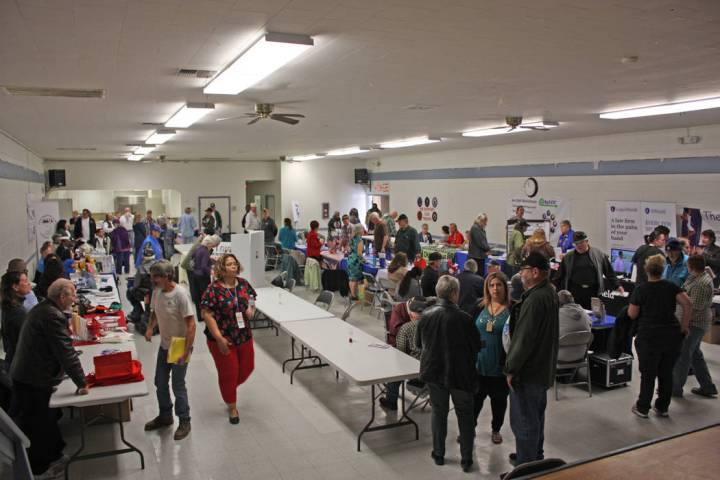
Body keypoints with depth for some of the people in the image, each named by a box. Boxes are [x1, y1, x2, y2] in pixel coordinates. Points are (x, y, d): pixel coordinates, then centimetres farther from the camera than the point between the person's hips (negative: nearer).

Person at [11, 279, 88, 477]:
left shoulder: (42, 309, 9)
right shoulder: (53, 316, -24)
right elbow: (66, 352, -25)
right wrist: (81, 383, -19)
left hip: (24, 376, 10)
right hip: (33, 382, -10)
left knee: (47, 418, 21)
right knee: (38, 426, 6)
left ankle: (54, 456, 36)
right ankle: (40, 468, 22)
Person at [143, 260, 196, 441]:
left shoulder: (180, 294, -26)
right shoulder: (157, 291, -4)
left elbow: (191, 324, -25)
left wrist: (186, 351, -27)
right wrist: (150, 327, -5)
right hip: (164, 345, 7)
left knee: (178, 386, 3)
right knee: (160, 383, 19)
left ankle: (184, 422, 23)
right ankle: (165, 416, 40)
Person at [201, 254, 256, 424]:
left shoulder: (243, 284, 0)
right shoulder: (214, 289, -16)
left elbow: (252, 300, 15)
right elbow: (207, 314, -17)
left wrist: (251, 309, -10)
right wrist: (219, 338, -21)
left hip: (244, 336, 5)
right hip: (222, 340, -5)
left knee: (247, 367, 15)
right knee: (228, 373, 8)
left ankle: (229, 388, 46)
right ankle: (232, 407, 30)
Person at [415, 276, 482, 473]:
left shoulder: (426, 315, -11)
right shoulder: (463, 318, -22)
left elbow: (418, 344, 2)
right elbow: (476, 346, -9)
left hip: (434, 372, 3)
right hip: (460, 374, -3)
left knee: (439, 412, 19)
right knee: (465, 415, 15)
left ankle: (438, 455, 29)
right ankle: (466, 459, 22)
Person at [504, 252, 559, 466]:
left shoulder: (535, 299, -26)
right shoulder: (550, 293, 6)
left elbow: (524, 339, -26)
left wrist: (511, 368, -17)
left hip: (528, 370, -10)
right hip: (543, 367, 10)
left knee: (524, 421, 1)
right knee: (536, 416, 24)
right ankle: (535, 456, 40)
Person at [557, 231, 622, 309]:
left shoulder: (599, 254, 6)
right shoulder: (568, 257, 8)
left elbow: (609, 272, 10)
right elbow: (561, 277, 11)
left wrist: (617, 286, 4)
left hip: (594, 293, 0)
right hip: (575, 293, 0)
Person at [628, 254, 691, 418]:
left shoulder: (640, 289, -6)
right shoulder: (671, 287, 2)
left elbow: (632, 314, -5)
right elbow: (688, 304, -11)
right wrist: (684, 326, -3)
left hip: (649, 337, -3)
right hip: (672, 335, 3)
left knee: (648, 374, 7)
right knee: (666, 373, 14)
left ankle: (642, 408, 17)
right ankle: (662, 408, 23)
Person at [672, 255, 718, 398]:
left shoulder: (701, 284, -26)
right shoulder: (704, 275, 6)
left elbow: (694, 309, -25)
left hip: (695, 324, -10)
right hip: (698, 323, 10)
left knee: (682, 355, 0)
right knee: (695, 354, 20)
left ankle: (675, 388, 11)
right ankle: (708, 387, 29)